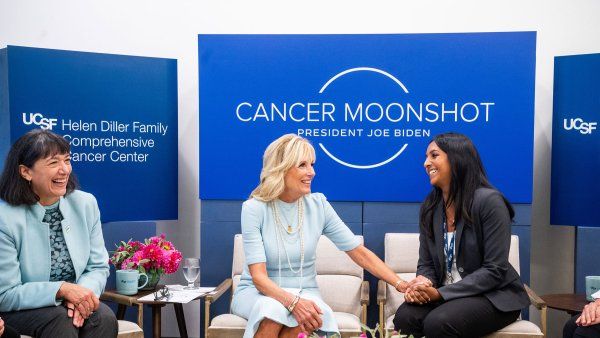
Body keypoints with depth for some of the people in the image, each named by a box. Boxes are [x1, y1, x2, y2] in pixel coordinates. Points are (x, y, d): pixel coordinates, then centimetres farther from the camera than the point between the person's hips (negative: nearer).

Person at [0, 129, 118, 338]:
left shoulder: (86, 204, -3)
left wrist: (82, 292, -21)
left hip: (72, 303, 4)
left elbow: (98, 267, 1)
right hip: (20, 312, -3)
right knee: (62, 320, -32)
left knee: (105, 318, -25)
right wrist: (62, 289, -27)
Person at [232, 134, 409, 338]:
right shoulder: (254, 208, -13)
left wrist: (400, 284, -11)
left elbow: (359, 252, -1)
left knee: (303, 317, -33)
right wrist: (292, 301, -36)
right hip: (258, 292, -2)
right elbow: (258, 276, -19)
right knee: (273, 310, -36)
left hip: (304, 292, 2)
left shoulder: (318, 205, -4)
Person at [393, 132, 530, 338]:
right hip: (447, 295, 5)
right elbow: (426, 263, 7)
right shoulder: (429, 207, 4)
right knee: (405, 317, -26)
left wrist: (440, 293, -24)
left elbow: (495, 270, -18)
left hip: (494, 295, -4)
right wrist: (422, 284, -18)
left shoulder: (489, 201, -15)